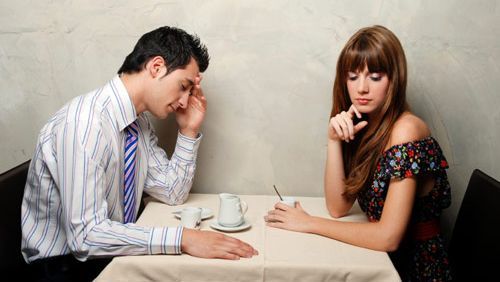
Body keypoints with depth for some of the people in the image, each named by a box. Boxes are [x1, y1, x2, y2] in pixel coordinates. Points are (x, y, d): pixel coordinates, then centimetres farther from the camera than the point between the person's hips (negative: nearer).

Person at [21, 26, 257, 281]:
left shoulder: (140, 123, 1)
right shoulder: (84, 124, -25)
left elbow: (172, 193, 7)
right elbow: (86, 235, -28)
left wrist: (189, 131, -3)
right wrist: (182, 239, -32)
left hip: (110, 254, 7)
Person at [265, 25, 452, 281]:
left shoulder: (405, 131, -21)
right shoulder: (362, 126, 0)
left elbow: (388, 237, -24)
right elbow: (338, 207, -4)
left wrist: (309, 223, -17)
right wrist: (334, 140, -14)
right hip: (380, 259, 5)